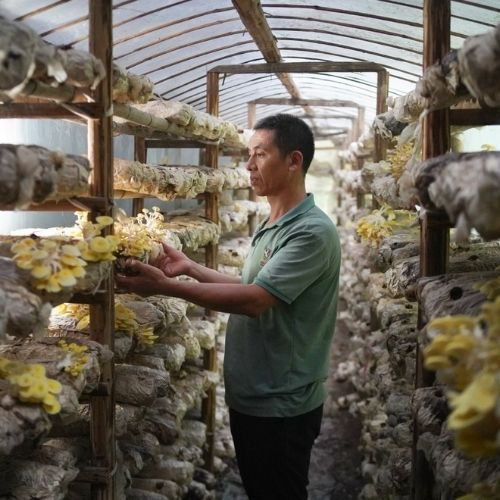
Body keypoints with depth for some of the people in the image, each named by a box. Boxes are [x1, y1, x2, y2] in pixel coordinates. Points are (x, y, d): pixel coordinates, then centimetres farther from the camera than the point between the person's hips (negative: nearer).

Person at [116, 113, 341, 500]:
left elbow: (255, 299, -29)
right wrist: (190, 267, 6)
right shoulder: (269, 227, 10)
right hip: (250, 396, 9)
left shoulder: (312, 231, -21)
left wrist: (166, 286, -27)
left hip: (282, 405, -9)